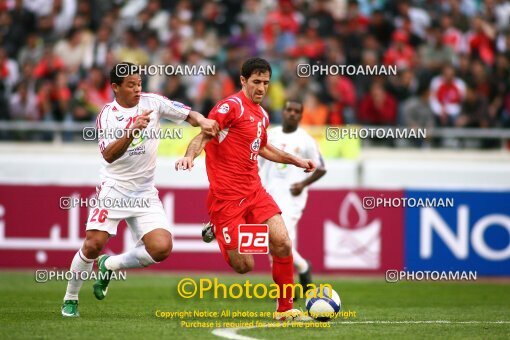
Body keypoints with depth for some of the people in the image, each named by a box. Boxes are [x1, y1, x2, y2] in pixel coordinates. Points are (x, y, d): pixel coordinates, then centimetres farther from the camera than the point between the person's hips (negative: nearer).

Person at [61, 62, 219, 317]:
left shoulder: (152, 102, -1)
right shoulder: (107, 115, -9)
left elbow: (188, 114, 4)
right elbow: (109, 155, -22)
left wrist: (202, 122, -18)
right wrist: (132, 131, -35)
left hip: (145, 193, 3)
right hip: (113, 189, -3)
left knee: (162, 249, -14)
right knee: (93, 246, -12)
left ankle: (109, 265, 10)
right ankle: (70, 298, 11)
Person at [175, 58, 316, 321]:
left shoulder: (262, 114, 16)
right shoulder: (232, 106, -9)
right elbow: (205, 134, -20)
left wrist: (294, 160, 34)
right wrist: (190, 156, -39)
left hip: (254, 191, 7)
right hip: (226, 197, -7)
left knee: (282, 243, -13)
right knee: (244, 265, -10)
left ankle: (285, 308, 0)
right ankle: (215, 231, 22)